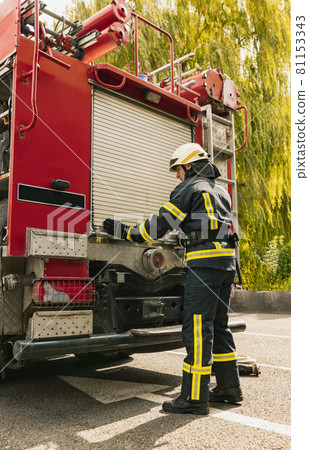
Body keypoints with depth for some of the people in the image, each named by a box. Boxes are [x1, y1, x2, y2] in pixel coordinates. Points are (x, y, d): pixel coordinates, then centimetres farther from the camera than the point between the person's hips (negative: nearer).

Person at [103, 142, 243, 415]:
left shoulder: (189, 189, -2)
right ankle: (230, 388, 23)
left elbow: (160, 226, -4)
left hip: (205, 261, -9)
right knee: (218, 325, 15)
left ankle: (195, 397, -2)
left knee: (197, 328, -7)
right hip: (227, 260, 9)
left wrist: (126, 232, 6)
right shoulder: (220, 191, 24)